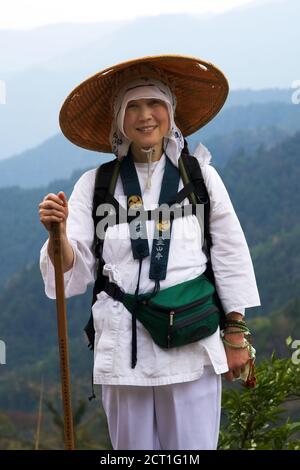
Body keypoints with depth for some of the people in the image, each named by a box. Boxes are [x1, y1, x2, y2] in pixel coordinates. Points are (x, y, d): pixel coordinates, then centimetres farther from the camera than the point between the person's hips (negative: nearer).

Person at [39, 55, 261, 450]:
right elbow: (75, 272, 2)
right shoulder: (95, 185, 5)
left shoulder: (200, 177, 5)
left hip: (192, 348, -1)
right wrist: (58, 234, -18)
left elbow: (230, 259, 9)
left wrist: (236, 335, 8)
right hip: (122, 351, 1)